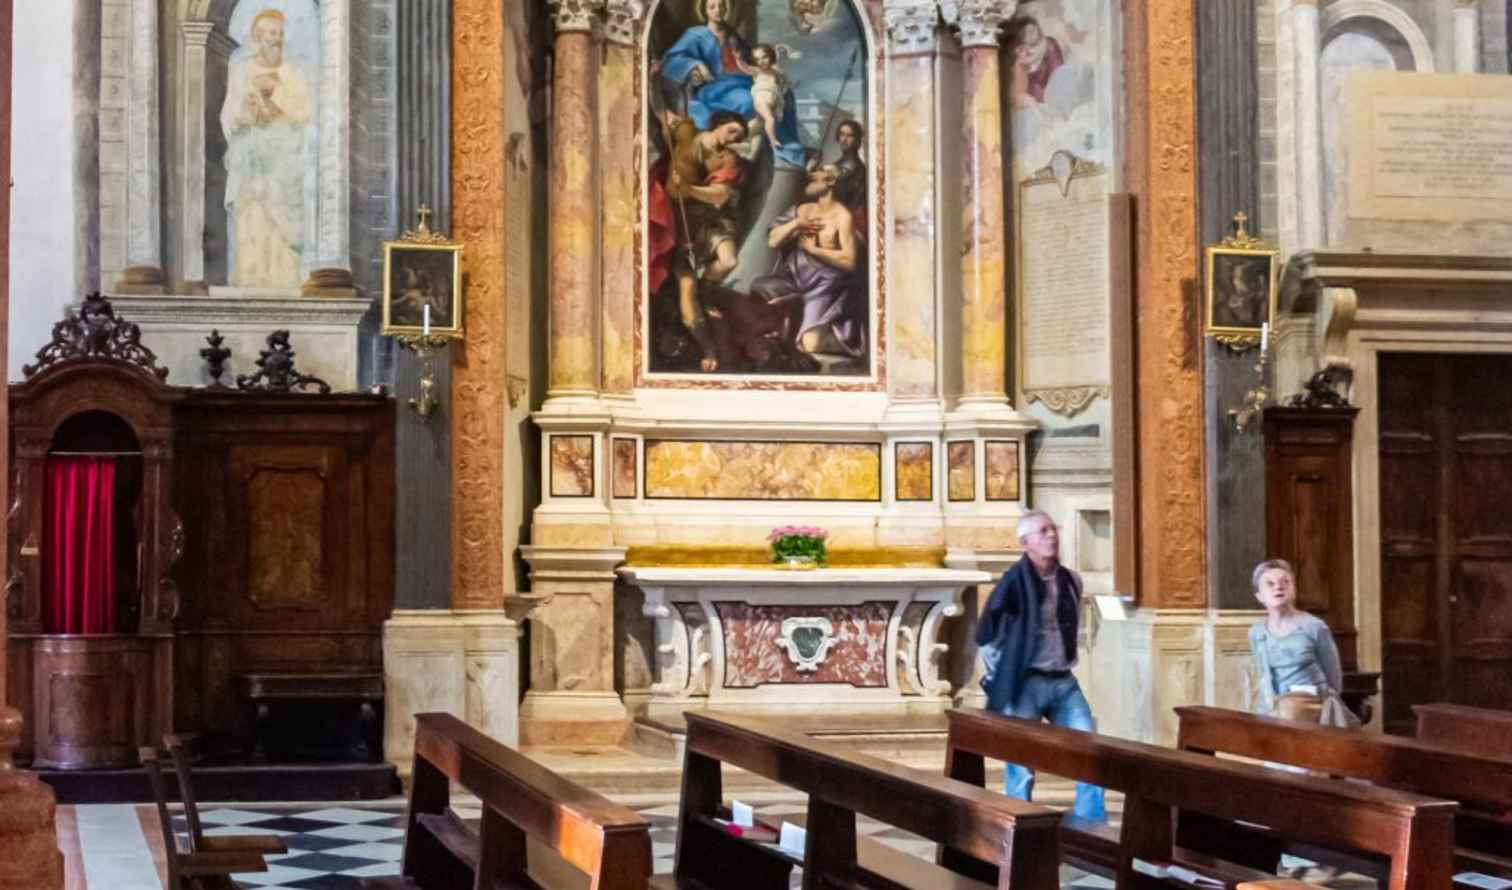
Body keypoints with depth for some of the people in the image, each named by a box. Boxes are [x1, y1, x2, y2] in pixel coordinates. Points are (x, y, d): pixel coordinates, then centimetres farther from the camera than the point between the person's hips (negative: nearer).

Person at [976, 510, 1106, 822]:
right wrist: (1004, 677, -4)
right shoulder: (1014, 581, -12)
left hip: (1064, 682, 6)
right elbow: (986, 635, -7)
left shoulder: (1070, 580, 7)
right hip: (1025, 684, -6)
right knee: (1022, 765, -1)